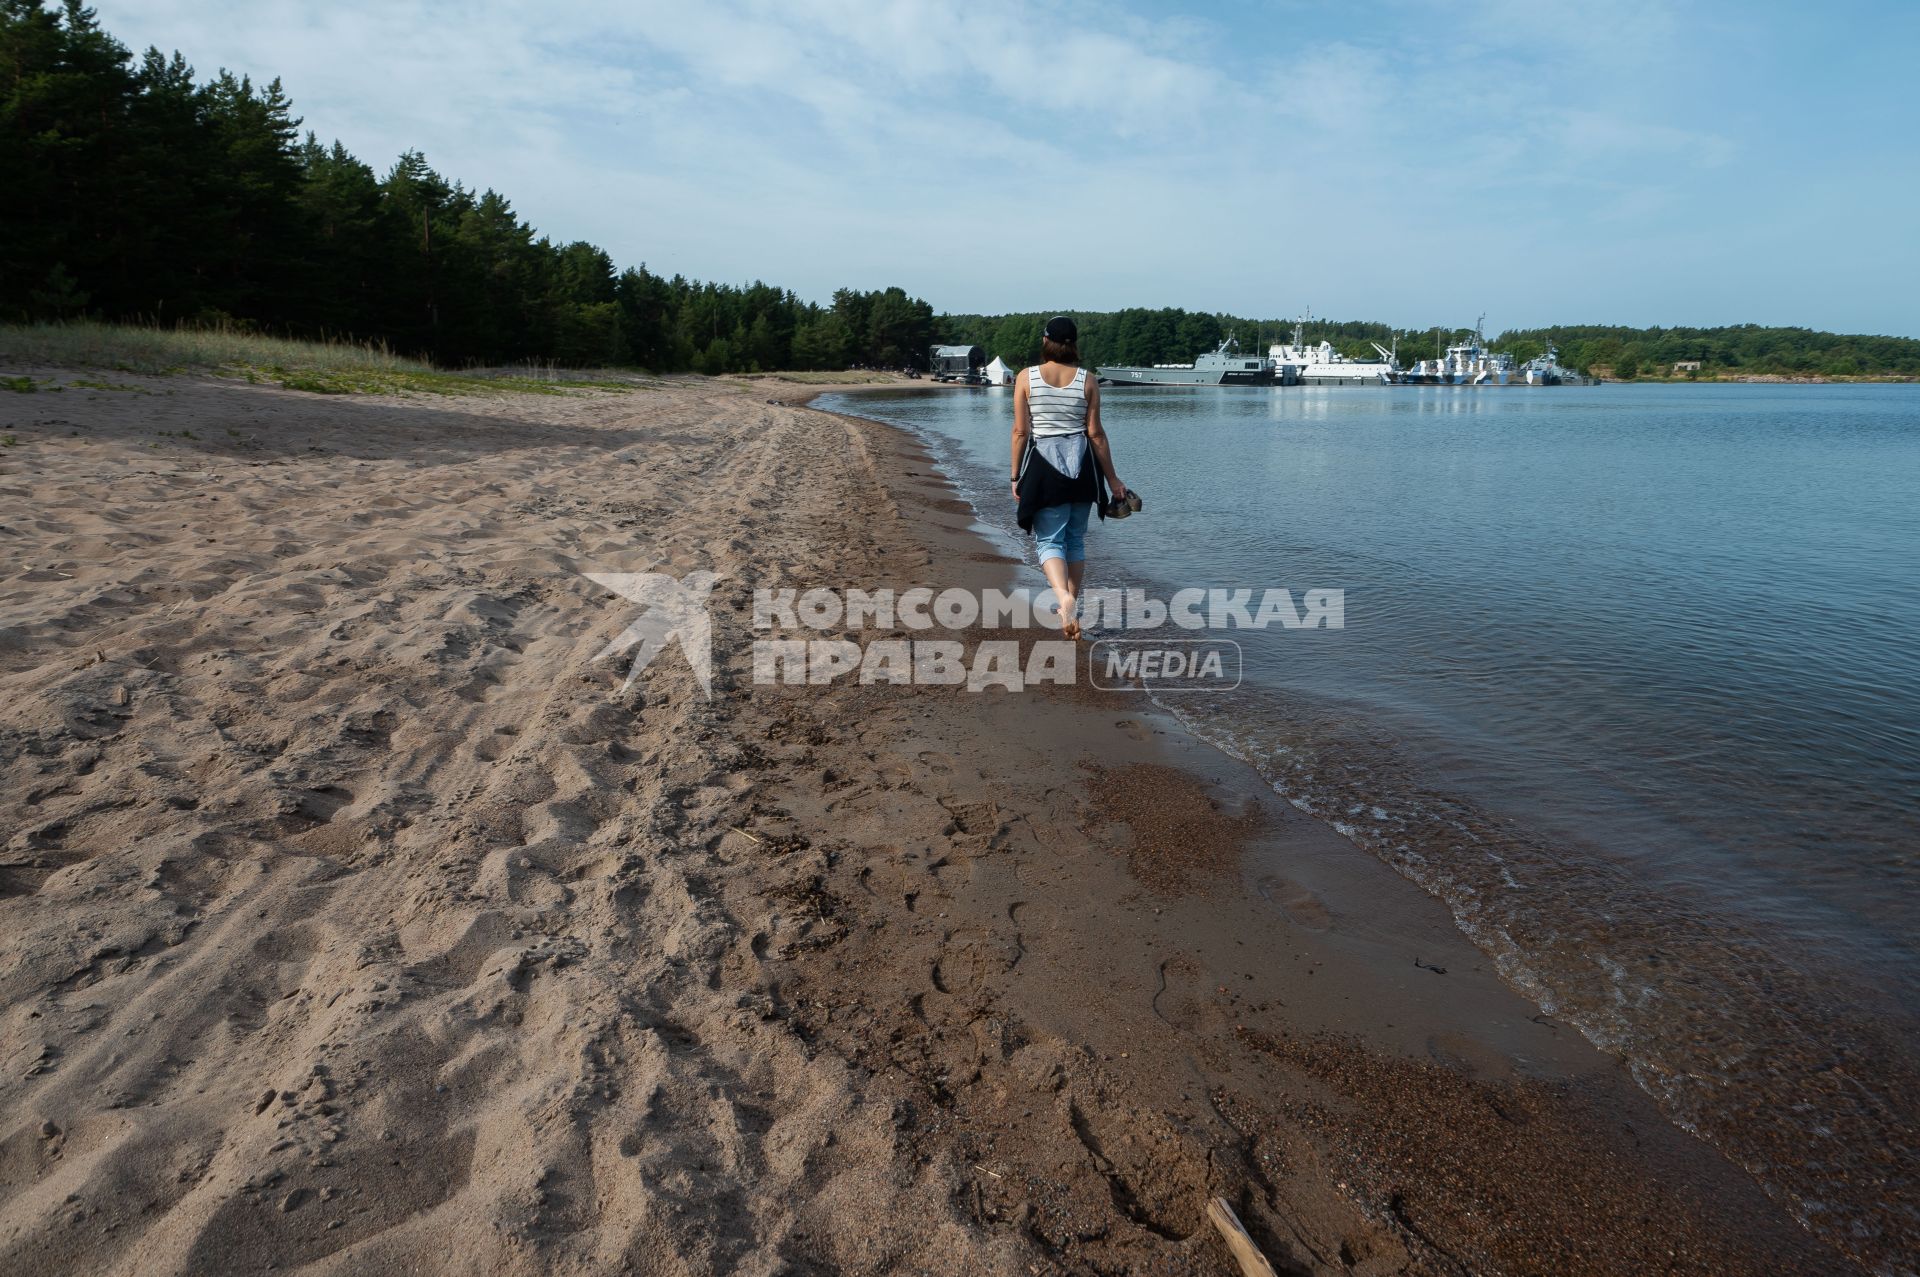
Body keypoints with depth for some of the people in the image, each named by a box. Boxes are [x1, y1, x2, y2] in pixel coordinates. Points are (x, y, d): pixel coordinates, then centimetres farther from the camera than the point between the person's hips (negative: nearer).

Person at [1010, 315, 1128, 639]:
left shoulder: (1026, 378, -4)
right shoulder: (1087, 380, 0)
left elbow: (1020, 431, -4)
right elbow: (1096, 434, 0)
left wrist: (1016, 476, 4)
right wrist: (1112, 479, 8)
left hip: (1044, 467, -2)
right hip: (1081, 466, 2)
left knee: (1049, 540, 2)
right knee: (1075, 538, 15)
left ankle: (1064, 597, -25)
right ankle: (1072, 609, 23)